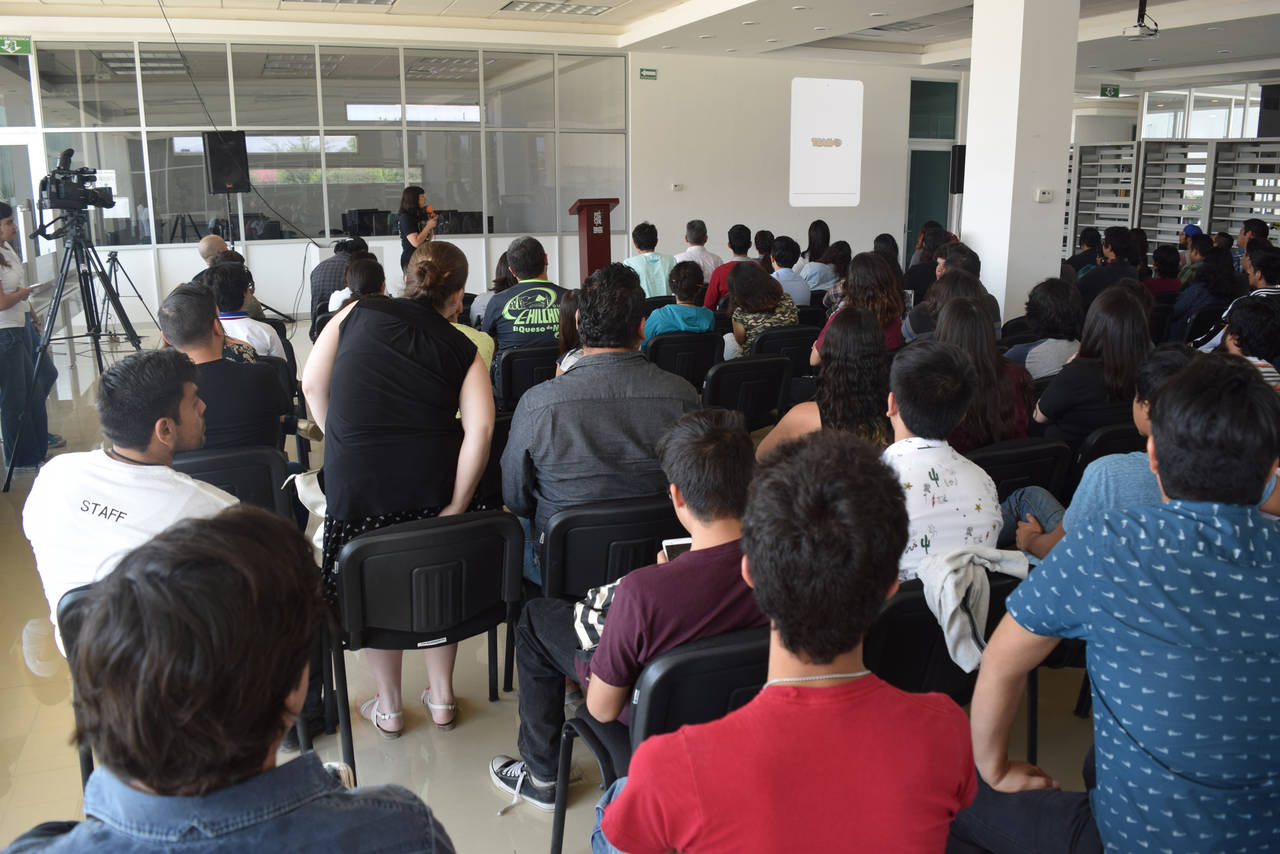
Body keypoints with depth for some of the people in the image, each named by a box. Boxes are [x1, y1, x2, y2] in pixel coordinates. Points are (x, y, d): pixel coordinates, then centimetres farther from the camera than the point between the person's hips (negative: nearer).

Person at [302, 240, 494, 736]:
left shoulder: (357, 314, 7)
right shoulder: (461, 350, 4)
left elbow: (313, 385, 6)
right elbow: (479, 428, -10)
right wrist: (457, 506, -6)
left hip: (354, 478, 0)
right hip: (432, 480, 1)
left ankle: (387, 707, 30)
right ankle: (441, 698, 34)